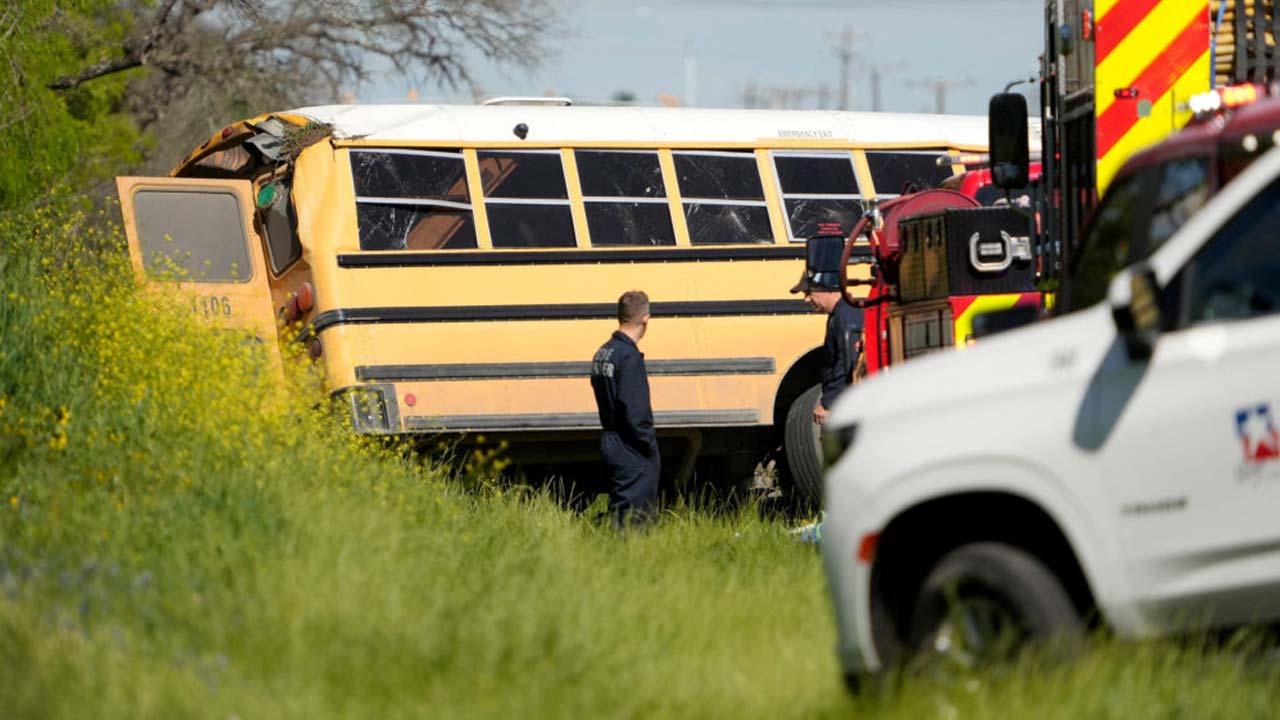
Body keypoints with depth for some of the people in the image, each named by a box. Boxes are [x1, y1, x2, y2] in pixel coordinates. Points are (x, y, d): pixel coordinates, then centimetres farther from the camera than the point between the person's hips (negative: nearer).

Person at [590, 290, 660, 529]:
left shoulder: (602, 353, 10)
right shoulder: (630, 356, -18)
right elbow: (635, 411, -23)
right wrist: (650, 445, -13)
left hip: (611, 444, 9)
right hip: (634, 455, -9)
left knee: (618, 512, 15)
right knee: (633, 519, -5)